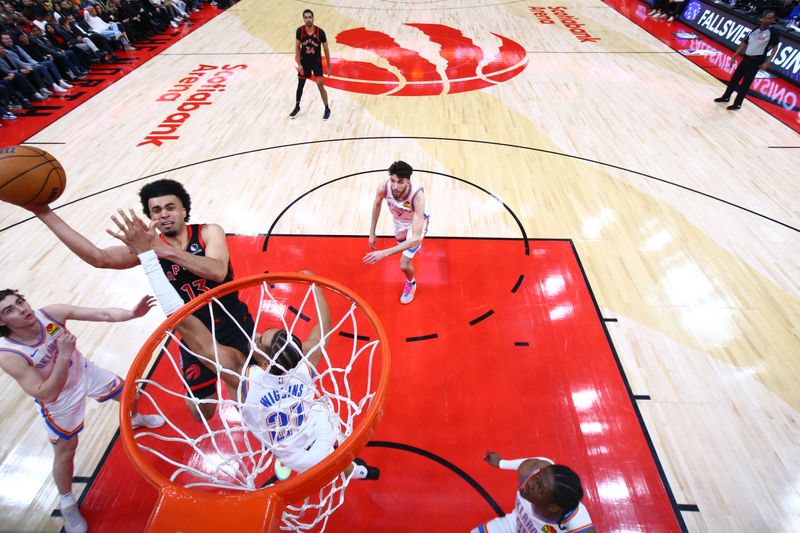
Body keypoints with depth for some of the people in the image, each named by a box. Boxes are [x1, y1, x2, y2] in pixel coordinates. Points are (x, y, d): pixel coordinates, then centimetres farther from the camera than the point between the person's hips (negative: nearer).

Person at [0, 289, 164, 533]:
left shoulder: (52, 313, -26)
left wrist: (132, 313, -47)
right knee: (65, 453, 9)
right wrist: (63, 356, -45)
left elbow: (104, 314, -28)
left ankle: (136, 420, 58)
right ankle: (67, 504, 36)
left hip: (86, 372, 4)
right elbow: (46, 396, -34)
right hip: (59, 399, -3)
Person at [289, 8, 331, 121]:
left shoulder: (320, 32, -16)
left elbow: (326, 50, -7)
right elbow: (297, 48, -2)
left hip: (317, 62, -2)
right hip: (304, 62, 2)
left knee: (320, 85, -12)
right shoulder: (300, 31, -12)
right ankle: (297, 107, 29)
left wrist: (328, 67, -6)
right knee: (300, 85, 10)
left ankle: (327, 109, 4)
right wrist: (298, 64, -10)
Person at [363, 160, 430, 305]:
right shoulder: (383, 187, -35)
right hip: (399, 222, 4)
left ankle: (411, 283, 27)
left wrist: (384, 253, -56)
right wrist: (372, 233, -5)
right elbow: (377, 204, -8)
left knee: (404, 265, -10)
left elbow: (416, 238, -49)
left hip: (415, 224, -4)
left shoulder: (417, 196, -46)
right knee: (401, 243, 33)